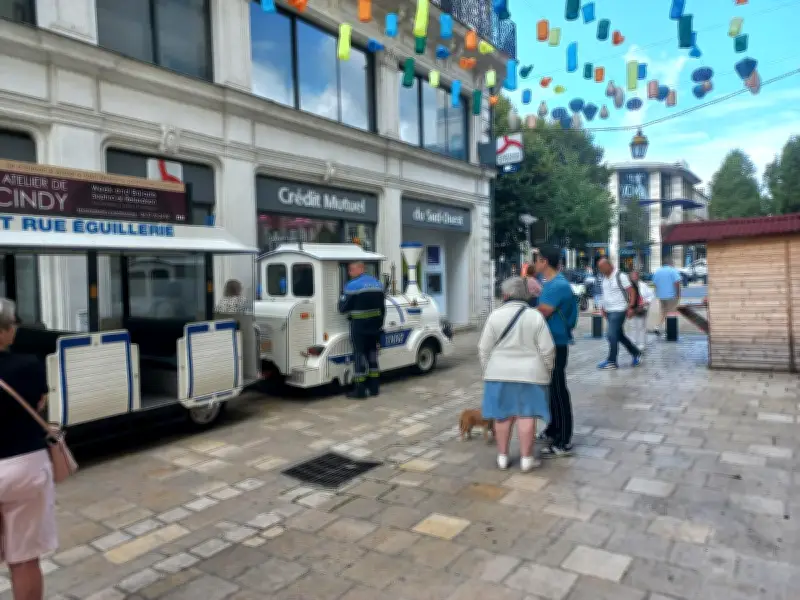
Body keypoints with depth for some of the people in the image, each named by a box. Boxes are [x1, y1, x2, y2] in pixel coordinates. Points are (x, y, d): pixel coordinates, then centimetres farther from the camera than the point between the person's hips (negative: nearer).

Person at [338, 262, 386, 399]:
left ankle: (360, 390, 2)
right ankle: (374, 387, 20)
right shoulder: (377, 283, 10)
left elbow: (342, 308, -10)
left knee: (359, 355, 0)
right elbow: (383, 308, 15)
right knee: (372, 354, 15)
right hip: (375, 325, 7)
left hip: (359, 326, -7)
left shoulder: (352, 285, -13)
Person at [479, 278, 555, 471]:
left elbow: (484, 349, -2)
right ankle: (526, 459, 8)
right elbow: (547, 350, -5)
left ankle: (502, 457, 17)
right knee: (526, 415, 4)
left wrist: (487, 370, 11)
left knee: (503, 415, 9)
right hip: (529, 374, -1)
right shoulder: (535, 316, -5)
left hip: (500, 374, 1)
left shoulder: (495, 315, -5)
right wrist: (546, 371, 9)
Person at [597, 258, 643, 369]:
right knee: (619, 335, 14)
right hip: (609, 311, 8)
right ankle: (636, 353, 29)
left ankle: (611, 362, 1)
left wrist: (631, 307, -19)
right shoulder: (605, 277, 9)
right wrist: (603, 309, 16)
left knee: (612, 336, -8)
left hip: (618, 311, -8)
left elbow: (631, 292, -13)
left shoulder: (620, 276, -13)